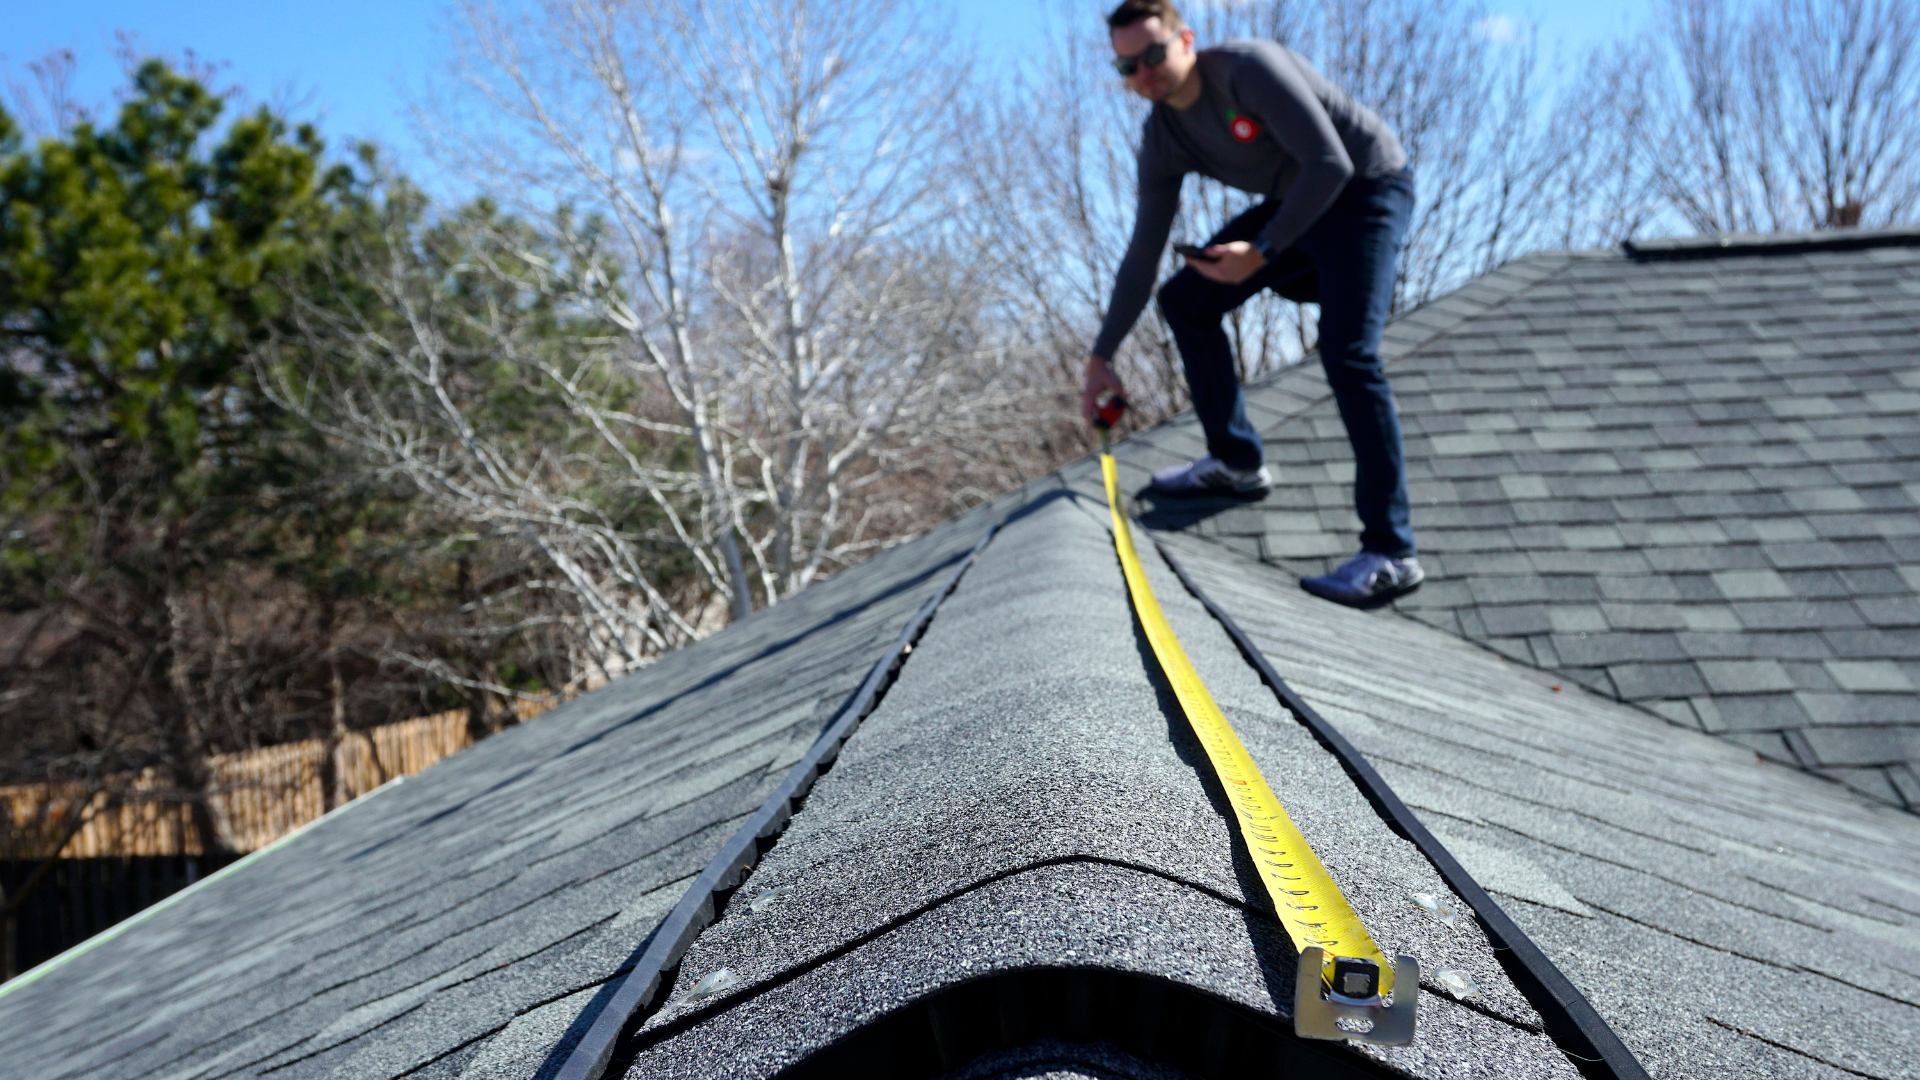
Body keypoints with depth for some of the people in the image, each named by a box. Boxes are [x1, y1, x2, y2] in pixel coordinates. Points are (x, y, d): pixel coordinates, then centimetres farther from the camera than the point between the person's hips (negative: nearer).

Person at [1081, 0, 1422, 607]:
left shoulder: (1250, 69, -24)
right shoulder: (1163, 141, -2)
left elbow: (1331, 165, -28)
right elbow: (1143, 254, 3)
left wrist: (1262, 252, -31)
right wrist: (1101, 357, 4)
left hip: (1367, 190, -8)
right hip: (1297, 203, 8)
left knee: (1346, 351, -26)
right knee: (1184, 301, 5)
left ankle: (1390, 554, -26)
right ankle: (1237, 462, 17)